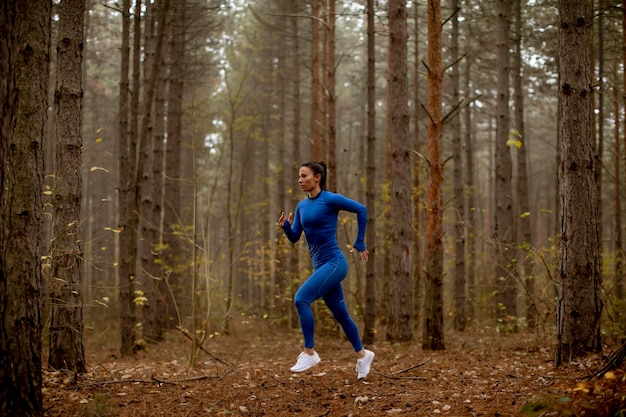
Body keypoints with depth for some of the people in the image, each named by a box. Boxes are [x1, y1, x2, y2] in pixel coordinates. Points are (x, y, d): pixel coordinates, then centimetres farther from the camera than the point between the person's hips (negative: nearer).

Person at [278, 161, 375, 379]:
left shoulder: (331, 199, -10)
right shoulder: (302, 206, 11)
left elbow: (361, 210, -5)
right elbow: (294, 238, 11)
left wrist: (360, 244, -2)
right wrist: (285, 226, -10)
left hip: (334, 263, -8)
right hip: (321, 266, 8)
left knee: (301, 298, -20)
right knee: (340, 313, 15)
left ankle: (309, 352, -10)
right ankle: (362, 354, 32)